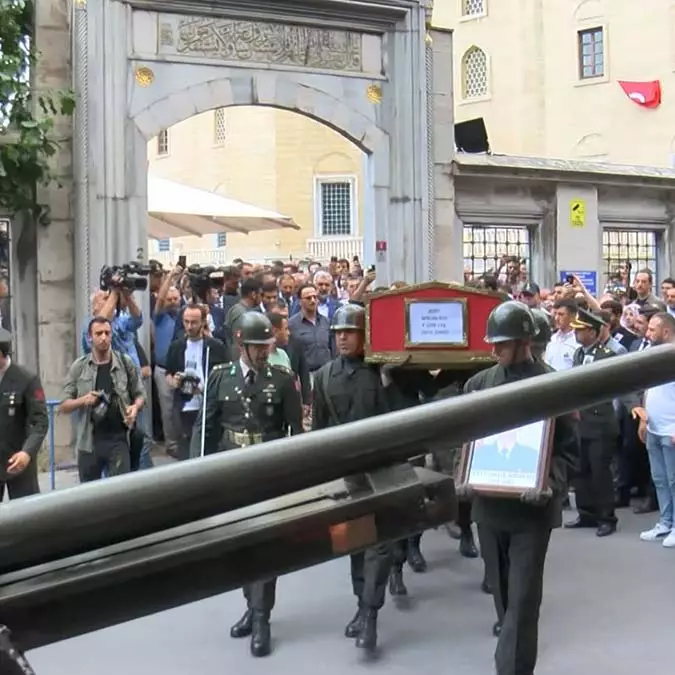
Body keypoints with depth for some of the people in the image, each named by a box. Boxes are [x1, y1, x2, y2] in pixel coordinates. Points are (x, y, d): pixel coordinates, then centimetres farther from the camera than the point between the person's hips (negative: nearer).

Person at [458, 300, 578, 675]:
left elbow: (567, 447, -4)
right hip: (488, 503, 4)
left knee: (522, 595, -3)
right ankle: (513, 640, 37)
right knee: (502, 589, 16)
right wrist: (464, 478, -7)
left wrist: (550, 485, -21)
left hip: (532, 506, -4)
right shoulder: (478, 383, 5)